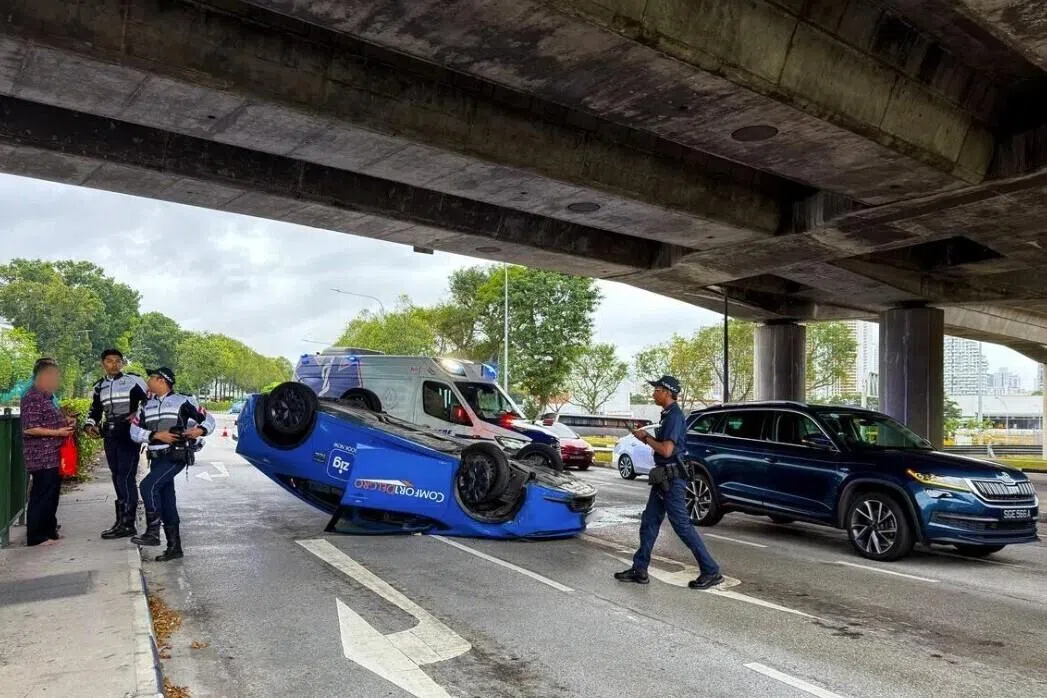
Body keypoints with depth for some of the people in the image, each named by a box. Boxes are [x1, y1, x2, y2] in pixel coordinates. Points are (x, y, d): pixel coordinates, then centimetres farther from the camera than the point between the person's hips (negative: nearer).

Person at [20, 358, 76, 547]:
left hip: (53, 456, 10)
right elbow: (29, 429, -21)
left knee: (51, 494, 16)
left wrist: (65, 422, 11)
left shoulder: (46, 395, 15)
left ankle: (49, 531, 26)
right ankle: (36, 537, 4)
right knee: (41, 496, -4)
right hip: (42, 458, -10)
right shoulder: (32, 397, -15)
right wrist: (57, 432, -20)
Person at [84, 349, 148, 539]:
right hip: (110, 436, 7)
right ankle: (122, 520, 20)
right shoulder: (100, 386, 15)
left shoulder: (133, 381, -3)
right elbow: (95, 409, 26)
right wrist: (89, 424, 9)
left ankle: (128, 524, -8)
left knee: (126, 477, -11)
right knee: (117, 477, 11)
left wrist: (138, 414, -15)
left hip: (129, 434, -7)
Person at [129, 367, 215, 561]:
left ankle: (152, 532, -11)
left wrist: (200, 430, -21)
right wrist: (157, 435, -12)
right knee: (166, 500, 8)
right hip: (157, 458, 7)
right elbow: (134, 431, 4)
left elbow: (209, 419, 0)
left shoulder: (183, 402, -2)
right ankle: (174, 547, 15)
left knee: (149, 485, -23)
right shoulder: (147, 407, 15)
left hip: (176, 456, -7)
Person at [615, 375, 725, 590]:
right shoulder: (667, 414, 15)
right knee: (649, 522, 12)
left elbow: (666, 450, -24)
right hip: (663, 478, 10)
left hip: (672, 479, -10)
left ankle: (711, 571, 2)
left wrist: (646, 438, -11)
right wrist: (647, 437, 7)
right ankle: (639, 570, 19)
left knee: (682, 525, -6)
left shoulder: (674, 415, -17)